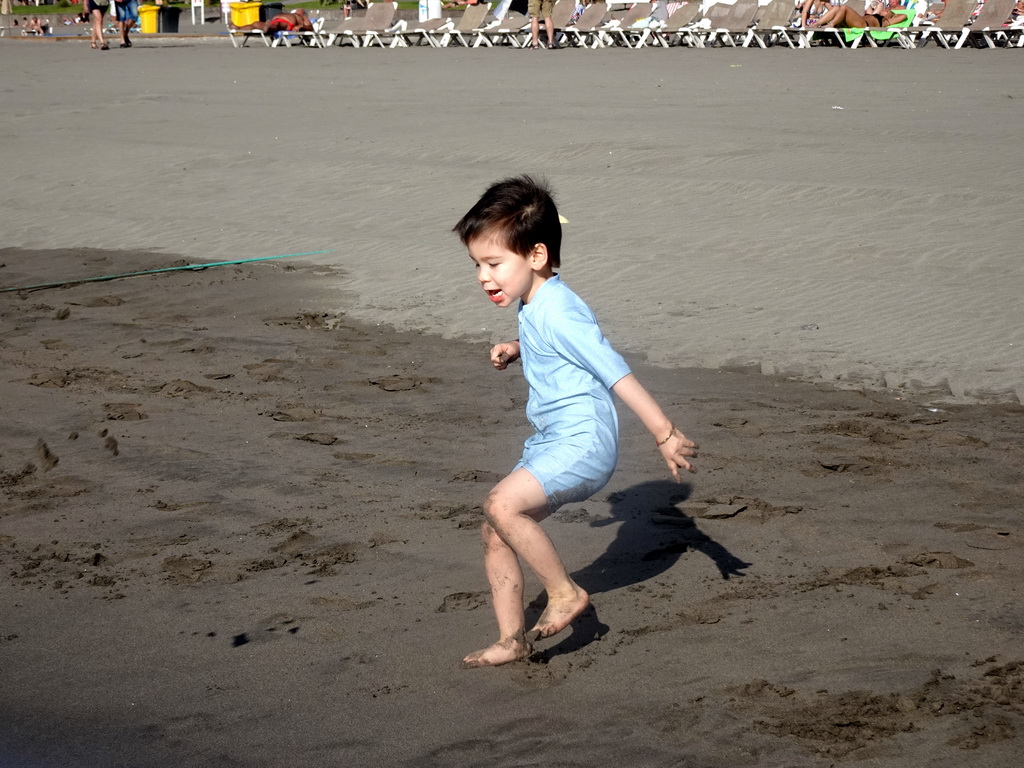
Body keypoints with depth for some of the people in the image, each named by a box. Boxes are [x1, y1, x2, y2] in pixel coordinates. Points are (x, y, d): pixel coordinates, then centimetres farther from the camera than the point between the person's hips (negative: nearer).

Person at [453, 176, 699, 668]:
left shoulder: (556, 313, -19)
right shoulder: (535, 309, 11)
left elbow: (616, 373, -21)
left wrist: (665, 435, -22)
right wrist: (514, 350, 15)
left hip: (583, 441, -10)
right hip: (552, 443, 10)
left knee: (501, 506, -26)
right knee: (495, 533, 7)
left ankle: (566, 593, -11)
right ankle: (512, 640, 16)